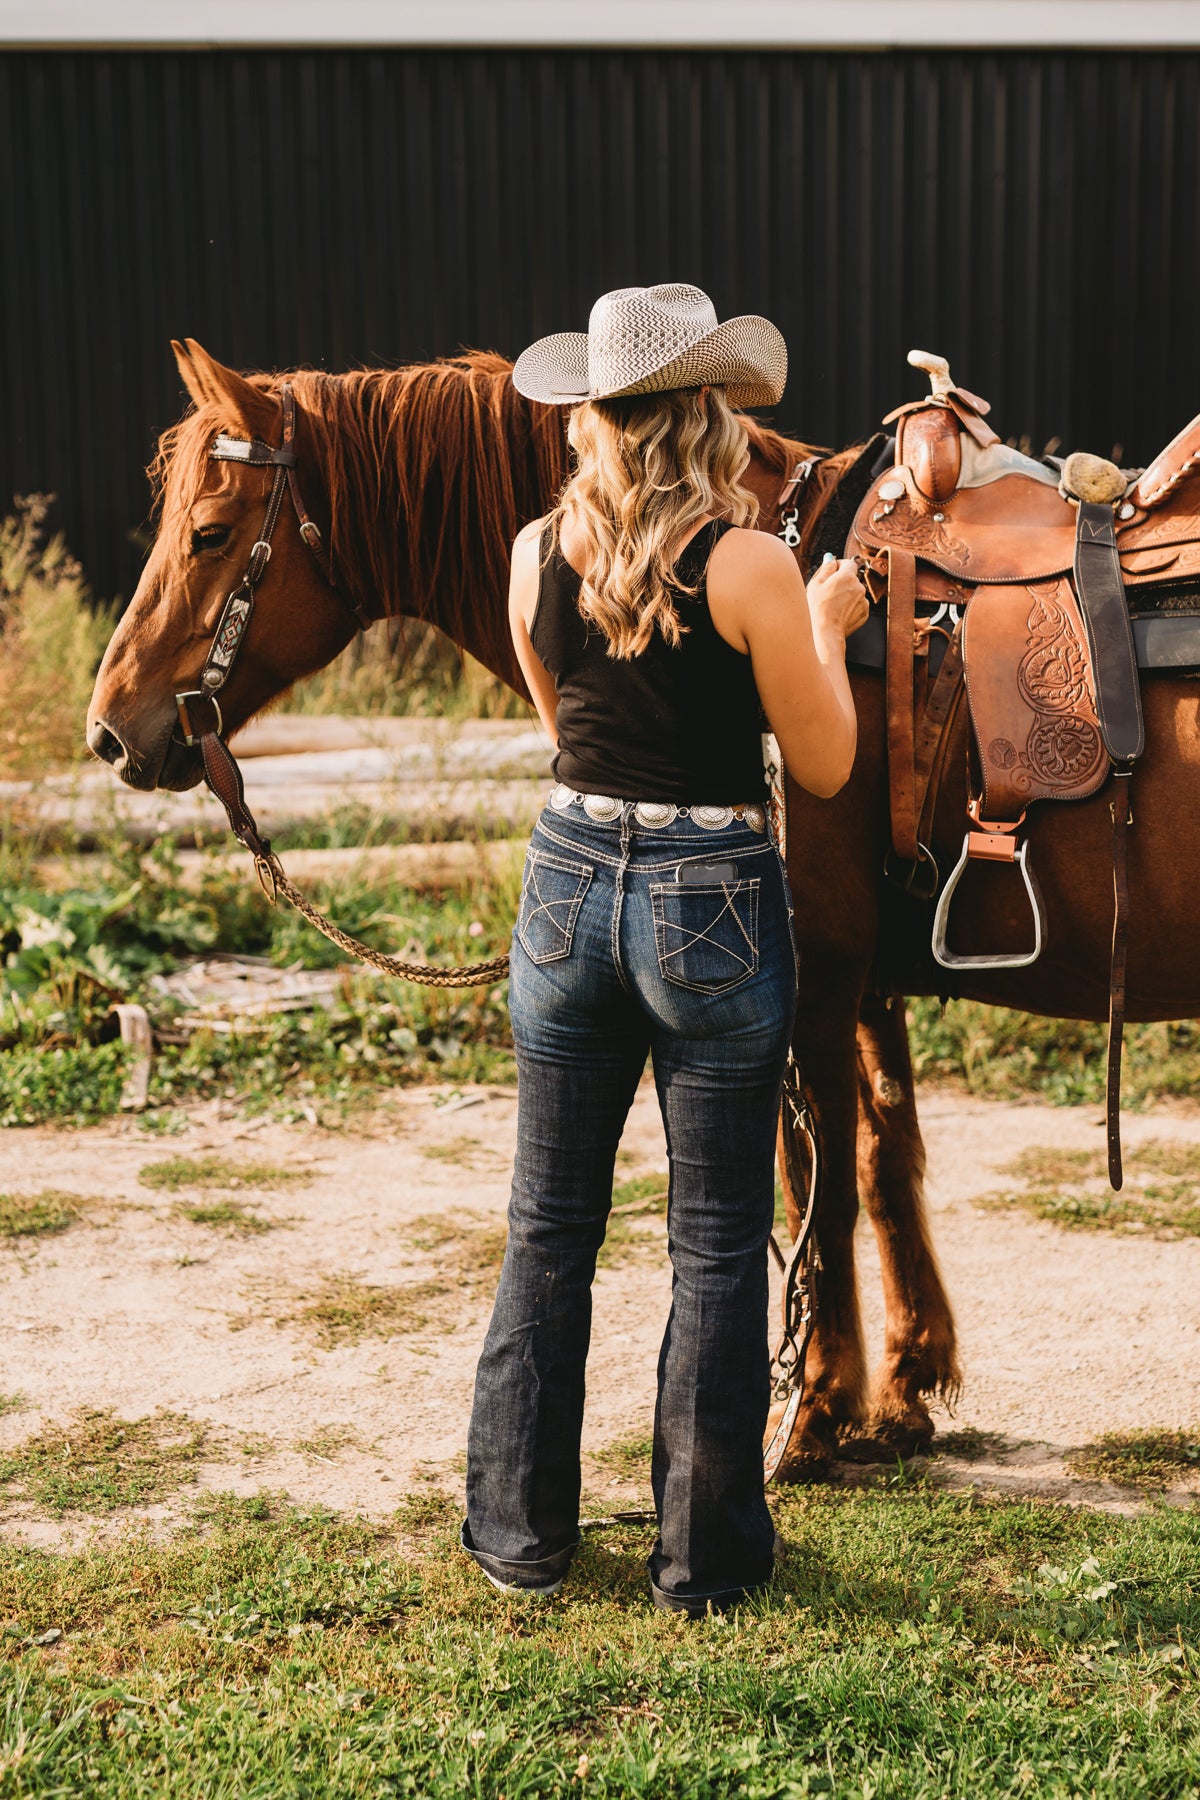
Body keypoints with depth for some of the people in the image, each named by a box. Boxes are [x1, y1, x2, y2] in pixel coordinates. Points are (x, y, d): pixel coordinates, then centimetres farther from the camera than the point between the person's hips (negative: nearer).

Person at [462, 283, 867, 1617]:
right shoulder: (751, 566, -14)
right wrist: (826, 626, 9)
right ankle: (705, 1553, 17)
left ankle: (518, 1530, 25)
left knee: (548, 1227, 16)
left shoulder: (537, 552, -1)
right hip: (712, 904, -4)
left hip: (570, 882, 4)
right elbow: (826, 767, -6)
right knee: (716, 1246, 8)